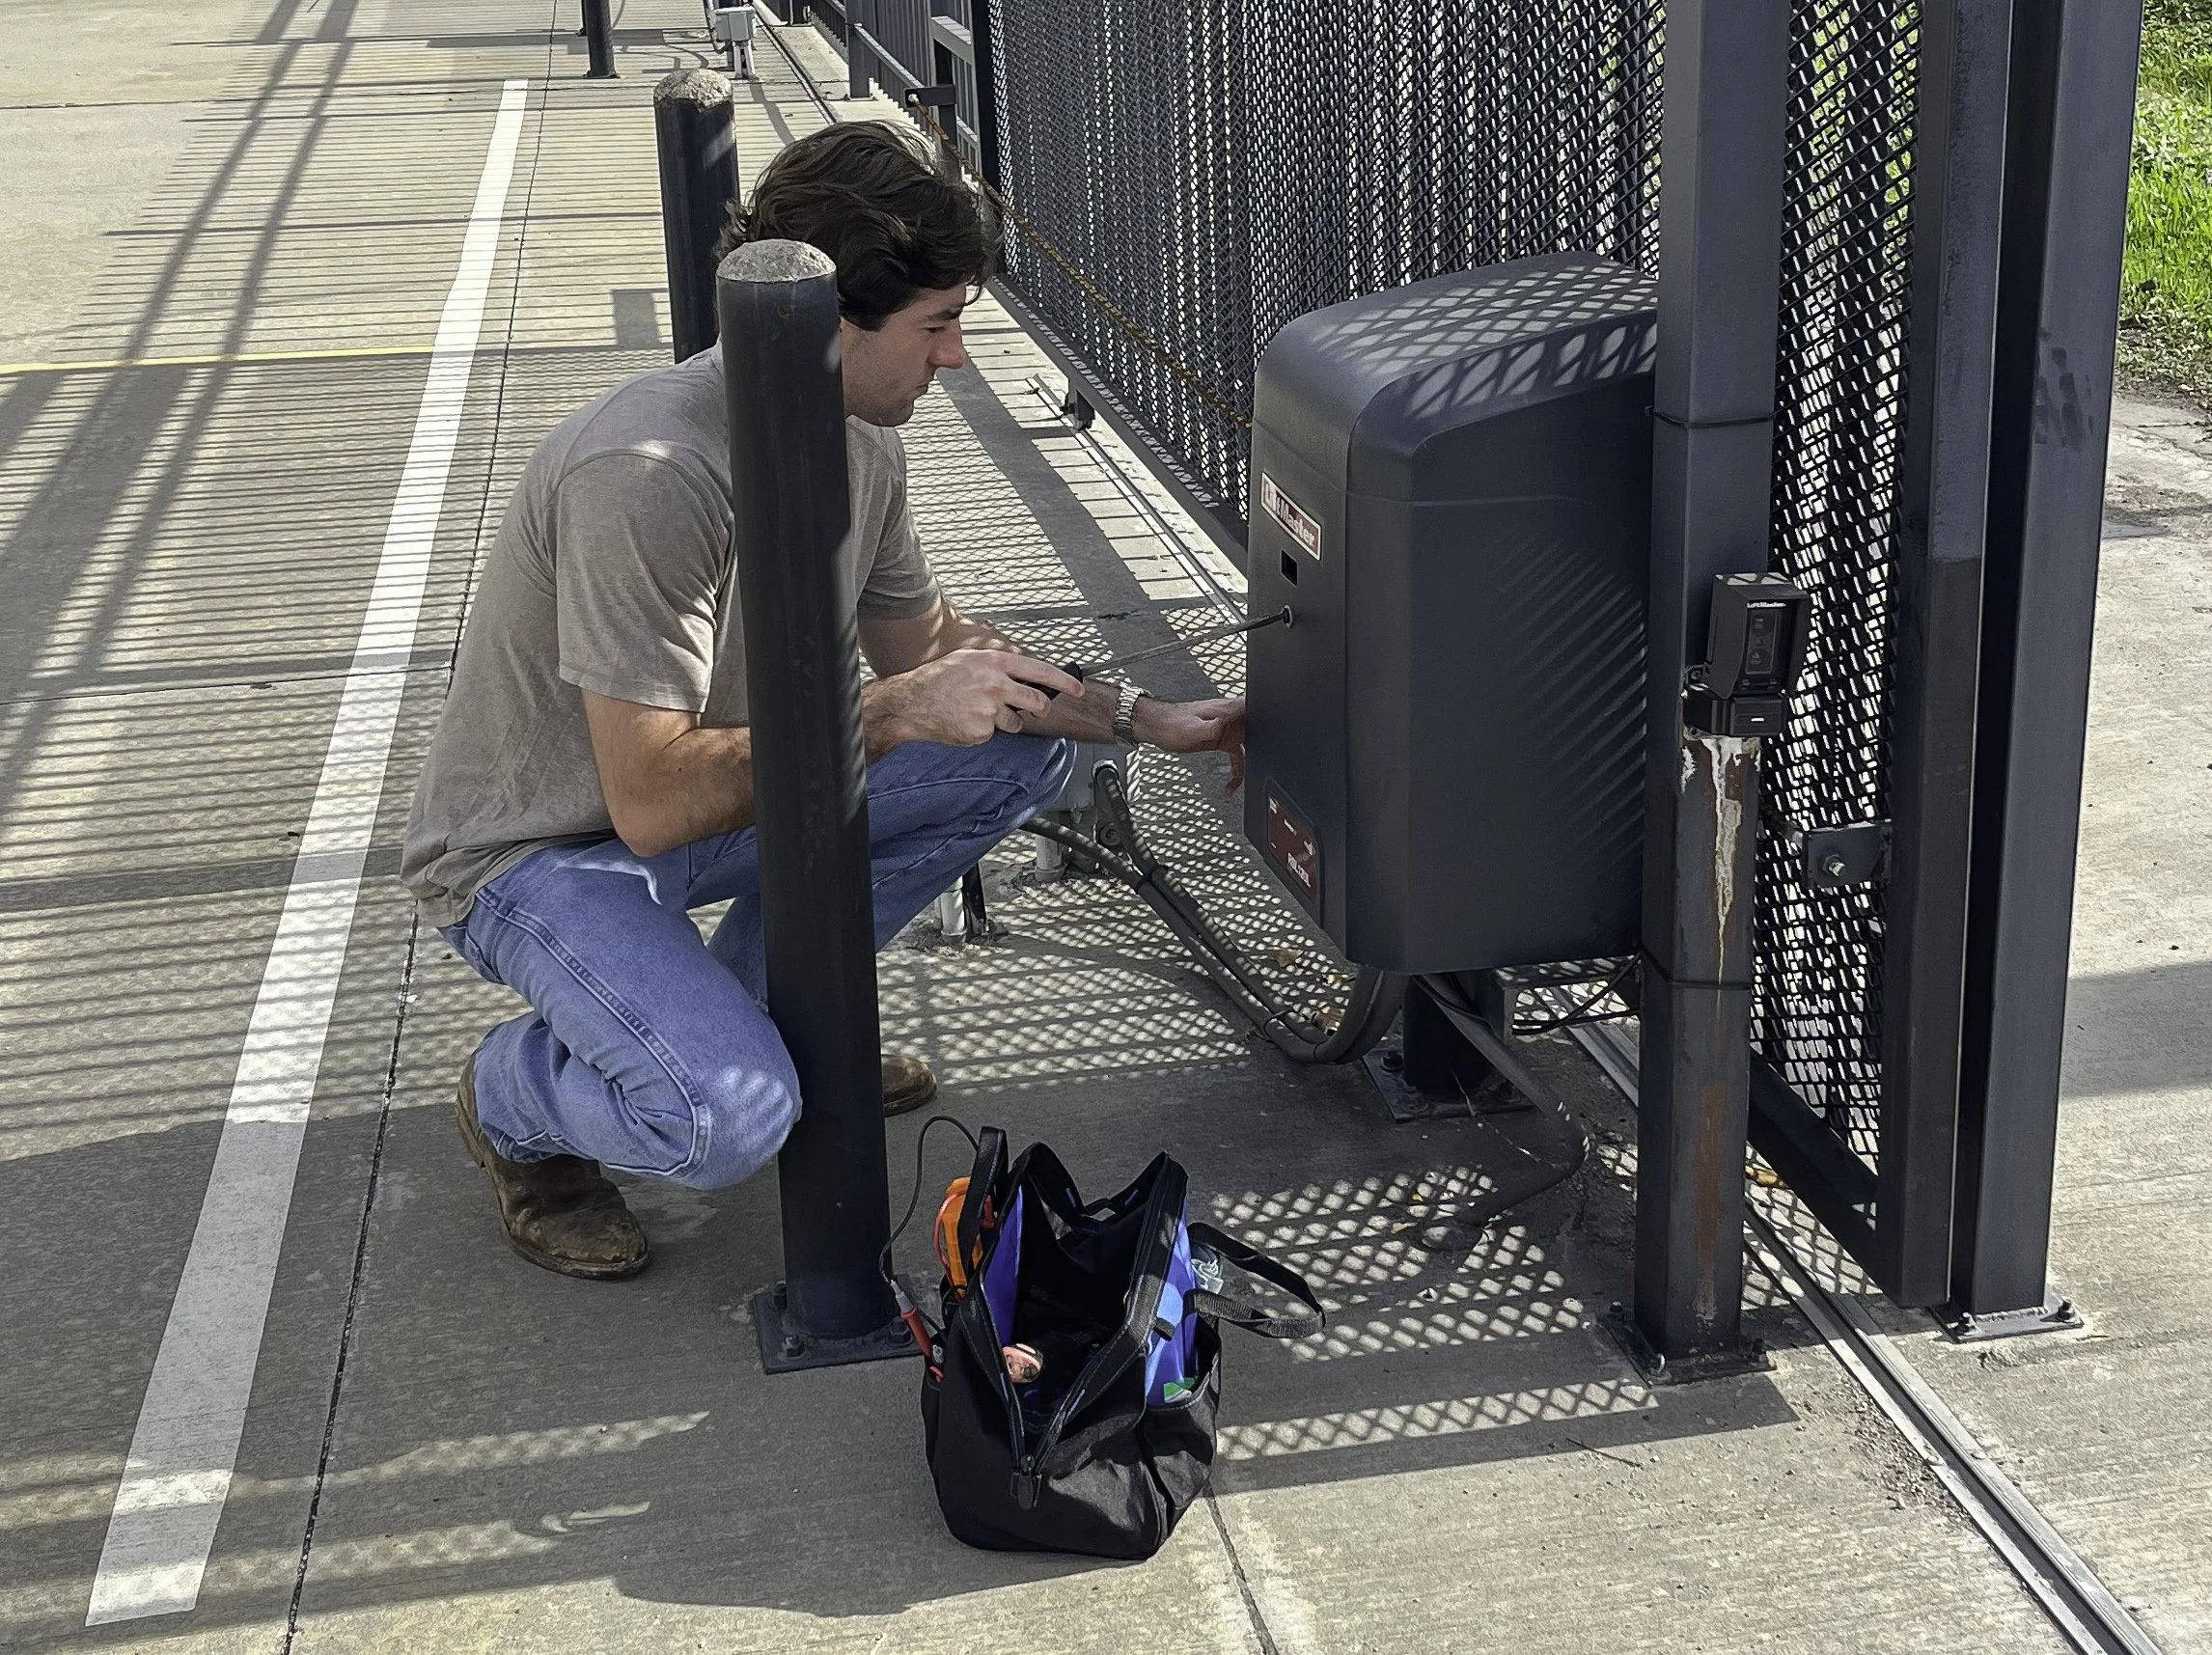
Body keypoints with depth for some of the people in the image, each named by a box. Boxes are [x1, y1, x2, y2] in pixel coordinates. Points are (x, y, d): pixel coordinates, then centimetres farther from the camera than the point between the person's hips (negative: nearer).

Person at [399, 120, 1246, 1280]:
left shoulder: (859, 446, -5)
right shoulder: (650, 477, -33)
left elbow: (926, 644, 11)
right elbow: (652, 802, -32)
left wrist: (1139, 718, 2)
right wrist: (892, 713, -29)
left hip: (719, 785, 8)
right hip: (537, 853, -8)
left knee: (1020, 749, -2)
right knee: (730, 1119, -33)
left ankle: (760, 1006, 10)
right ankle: (515, 1097, 3)